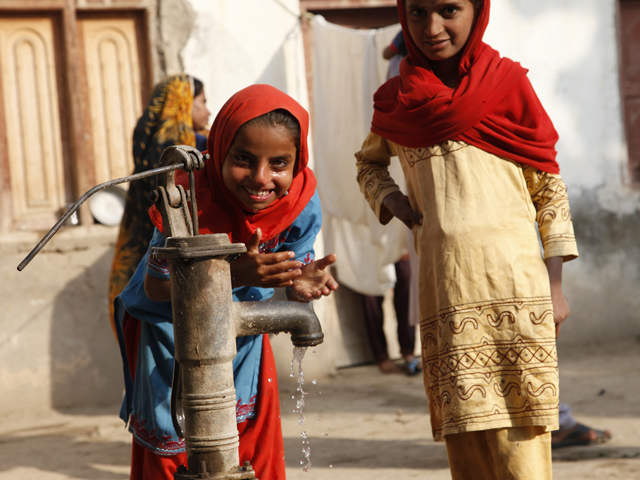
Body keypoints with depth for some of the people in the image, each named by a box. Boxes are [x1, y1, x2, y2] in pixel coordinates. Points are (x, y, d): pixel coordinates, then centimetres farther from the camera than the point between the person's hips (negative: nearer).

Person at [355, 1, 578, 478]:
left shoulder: (506, 80, 5)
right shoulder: (396, 100, 14)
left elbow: (550, 187, 6)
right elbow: (370, 163, 34)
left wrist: (555, 285, 2)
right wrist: (392, 202, 11)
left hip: (511, 278, -3)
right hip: (444, 289, 3)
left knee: (520, 433, -6)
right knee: (466, 436, 2)